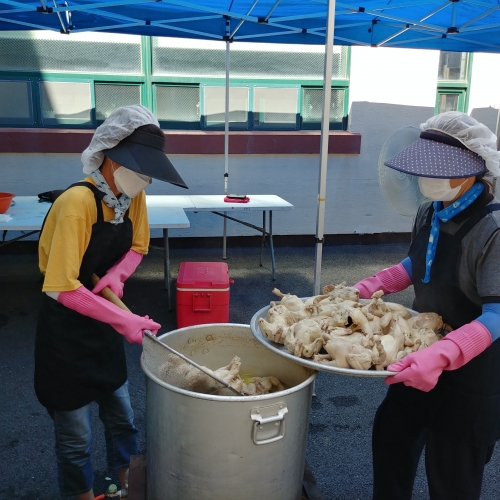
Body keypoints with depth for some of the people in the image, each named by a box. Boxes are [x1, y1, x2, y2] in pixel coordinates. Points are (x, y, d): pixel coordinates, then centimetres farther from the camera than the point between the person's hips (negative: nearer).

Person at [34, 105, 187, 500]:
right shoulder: (78, 202, -28)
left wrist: (116, 275, -13)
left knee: (122, 418, 20)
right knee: (75, 437, 10)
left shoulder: (133, 196, -6)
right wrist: (124, 320, -31)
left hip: (105, 324, 7)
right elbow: (60, 288, -29)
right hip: (66, 330, -6)